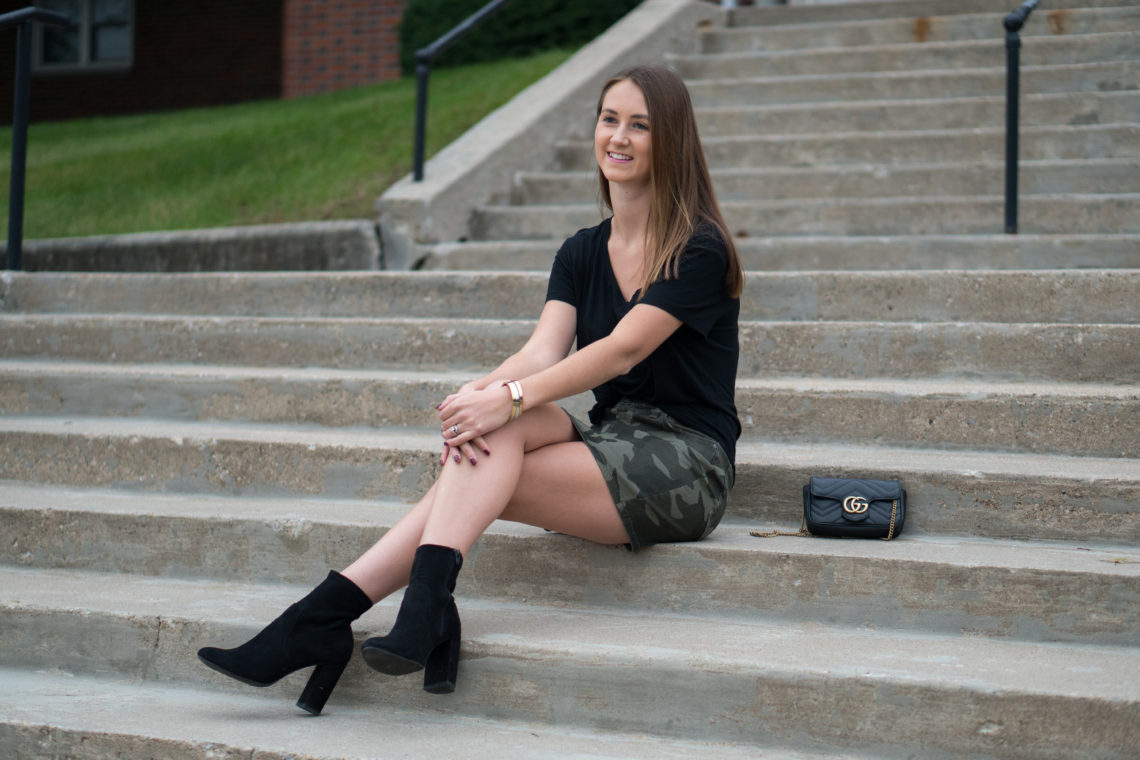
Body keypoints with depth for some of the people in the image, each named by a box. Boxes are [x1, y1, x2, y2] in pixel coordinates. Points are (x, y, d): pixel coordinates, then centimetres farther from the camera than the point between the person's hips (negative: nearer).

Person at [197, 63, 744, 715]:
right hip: (612, 445, 6)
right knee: (487, 432, -23)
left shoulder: (700, 250, -8)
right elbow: (544, 351, -3)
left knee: (505, 429, -25)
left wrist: (510, 398, -30)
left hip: (687, 469, -6)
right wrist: (479, 393, -26)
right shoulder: (582, 254, 12)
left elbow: (622, 350, -20)